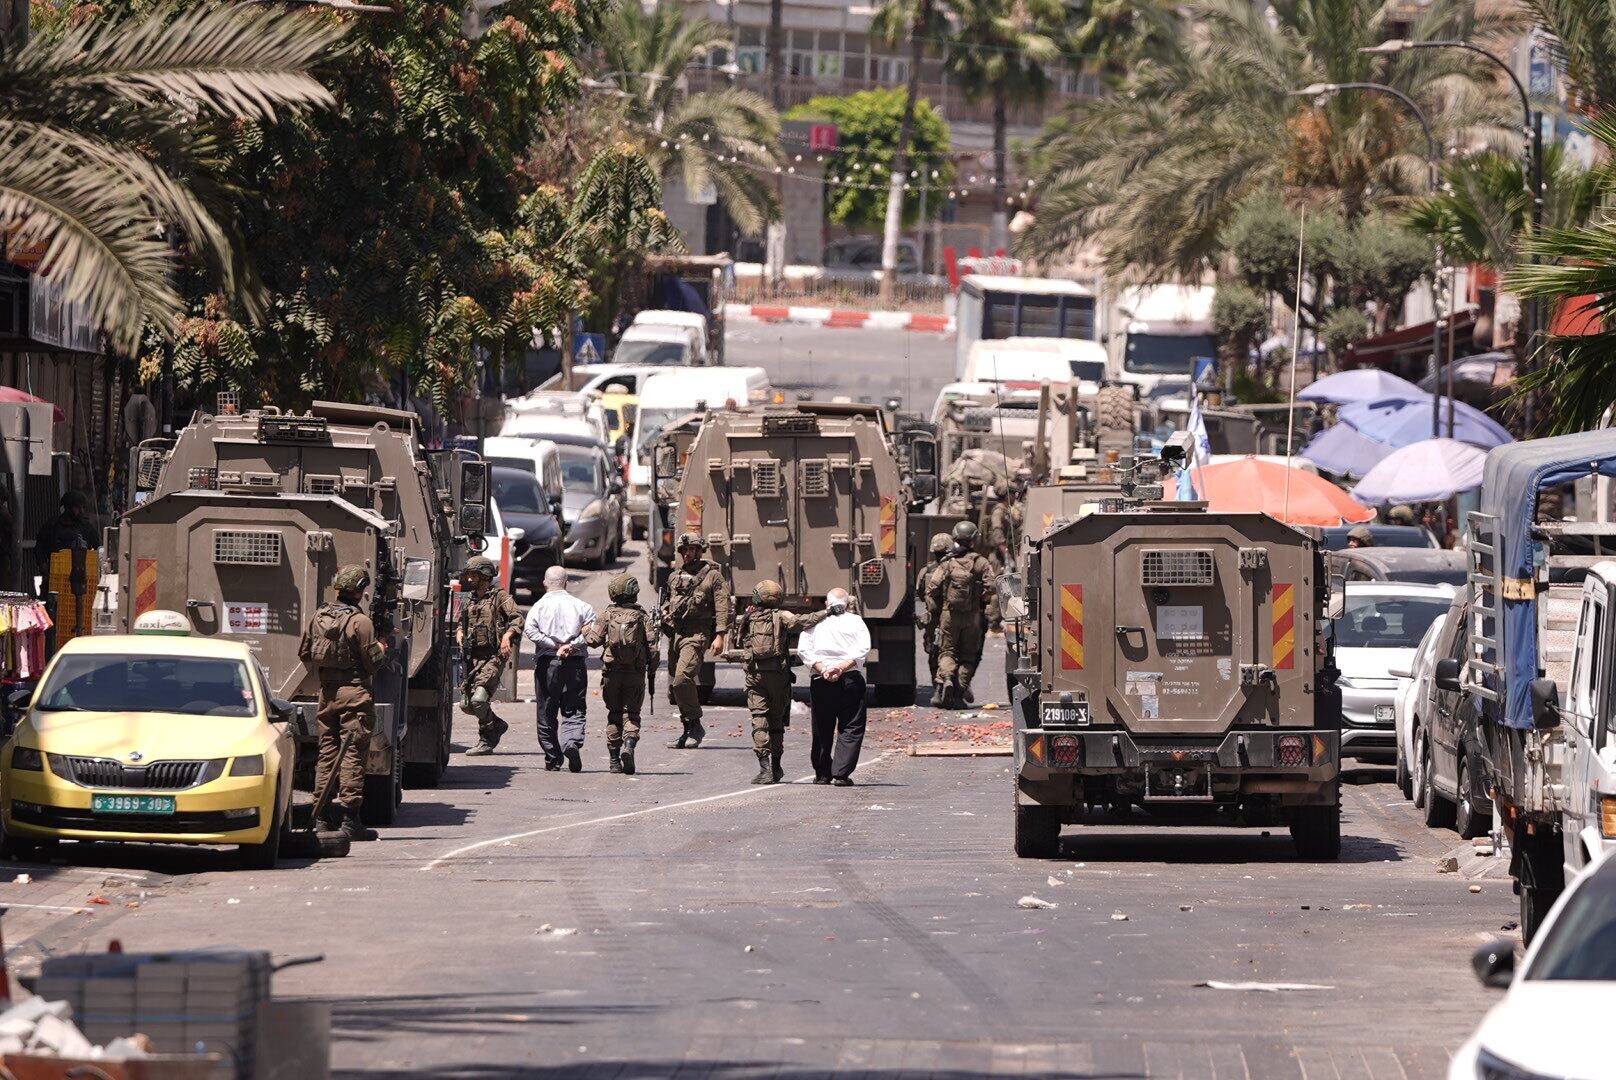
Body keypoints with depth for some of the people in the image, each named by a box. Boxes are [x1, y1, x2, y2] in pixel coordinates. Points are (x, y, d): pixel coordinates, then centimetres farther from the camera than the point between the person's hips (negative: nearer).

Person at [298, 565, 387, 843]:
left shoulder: (319, 616, 6)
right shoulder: (361, 621, -14)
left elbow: (304, 653, 14)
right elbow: (372, 663, -13)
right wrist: (381, 650, 8)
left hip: (327, 692, 6)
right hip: (355, 692, -6)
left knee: (327, 752, 13)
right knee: (353, 754, -5)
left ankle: (325, 815, 15)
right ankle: (350, 818, -7)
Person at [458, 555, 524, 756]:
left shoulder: (499, 597, -5)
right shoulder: (469, 600, 16)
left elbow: (517, 618, -14)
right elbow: (462, 623, 30)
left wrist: (507, 636, -28)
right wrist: (459, 632, 9)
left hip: (494, 656, -8)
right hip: (473, 657, 8)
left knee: (479, 698, -21)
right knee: (466, 703, 5)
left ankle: (486, 741, -4)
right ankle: (497, 725, 29)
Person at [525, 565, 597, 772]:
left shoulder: (539, 607, 1)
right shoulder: (580, 606, 4)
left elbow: (531, 631, -14)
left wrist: (554, 645, -10)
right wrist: (572, 645, -8)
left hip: (547, 662, -1)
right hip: (575, 662, 1)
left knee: (547, 713, 8)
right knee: (574, 710, 4)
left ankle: (553, 760, 10)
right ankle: (572, 741, -24)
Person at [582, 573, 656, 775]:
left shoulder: (608, 614, -1)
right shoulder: (643, 616, -3)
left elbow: (593, 640, -6)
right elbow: (652, 644, -6)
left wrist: (587, 631, 15)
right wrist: (652, 665, 8)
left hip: (611, 673, 1)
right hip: (635, 673, -1)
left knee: (614, 715, 12)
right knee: (632, 713, 5)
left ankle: (614, 760, 11)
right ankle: (629, 744, -24)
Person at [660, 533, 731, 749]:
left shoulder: (713, 575, 0)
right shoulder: (675, 577, 18)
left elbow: (722, 607, -5)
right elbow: (666, 600, 32)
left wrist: (720, 636, -15)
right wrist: (665, 612, 8)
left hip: (697, 634, -7)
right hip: (676, 632, 7)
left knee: (682, 678, -23)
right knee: (674, 685, 7)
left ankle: (696, 725, -11)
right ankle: (688, 731, 17)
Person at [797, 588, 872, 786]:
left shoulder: (815, 623, 10)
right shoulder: (856, 622, 7)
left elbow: (803, 650, -2)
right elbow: (862, 650, -8)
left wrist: (822, 669, -10)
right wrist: (840, 667, -14)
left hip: (820, 680, 2)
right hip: (850, 678, -2)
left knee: (822, 728, 13)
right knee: (851, 728, 2)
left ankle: (822, 773, 18)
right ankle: (841, 774, -9)